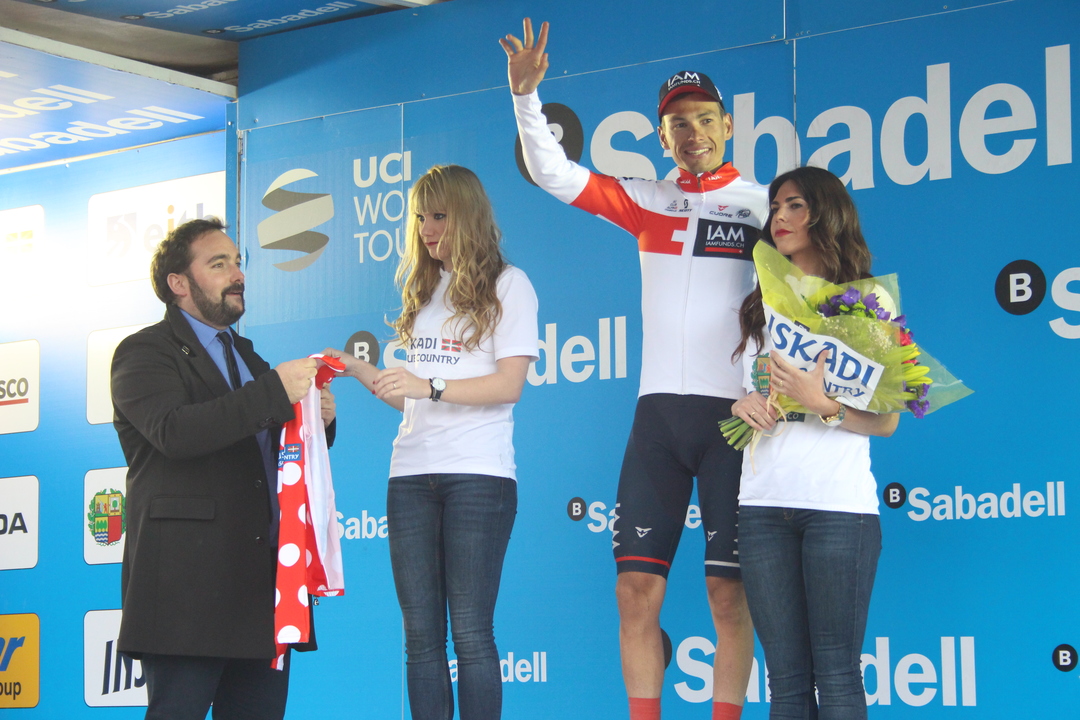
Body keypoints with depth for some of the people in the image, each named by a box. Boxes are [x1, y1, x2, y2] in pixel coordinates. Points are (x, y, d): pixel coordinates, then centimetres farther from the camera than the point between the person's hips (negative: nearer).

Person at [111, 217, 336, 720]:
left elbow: (269, 448, 28)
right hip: (188, 579, -8)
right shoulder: (143, 353, -1)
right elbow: (173, 431, -21)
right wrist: (274, 391, -24)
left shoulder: (244, 356, 26)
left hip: (262, 577, 8)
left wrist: (317, 420, 5)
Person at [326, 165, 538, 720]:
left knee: (470, 632, -8)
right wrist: (359, 371, 6)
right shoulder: (422, 290, 20)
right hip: (412, 474, 6)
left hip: (477, 475, -5)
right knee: (420, 635, 1)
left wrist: (429, 386, -16)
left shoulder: (507, 285, 3)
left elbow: (509, 385, -7)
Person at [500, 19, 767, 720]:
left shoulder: (763, 204, 5)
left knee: (729, 593, -3)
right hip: (659, 409, 3)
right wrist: (526, 93, -8)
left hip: (732, 412, -3)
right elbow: (554, 174, 7)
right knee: (637, 588, 0)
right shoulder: (648, 201, 12)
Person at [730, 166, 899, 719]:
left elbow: (886, 421, -1)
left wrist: (821, 404, -17)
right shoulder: (761, 307, 19)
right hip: (763, 505, 4)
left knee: (835, 673, -6)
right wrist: (743, 405, 3)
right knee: (785, 676, 3)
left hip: (838, 503, -4)